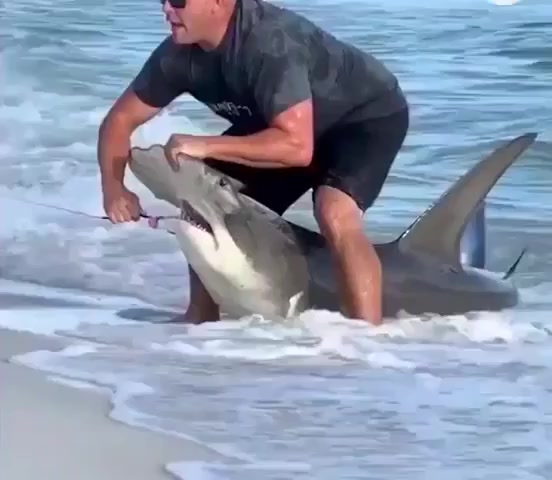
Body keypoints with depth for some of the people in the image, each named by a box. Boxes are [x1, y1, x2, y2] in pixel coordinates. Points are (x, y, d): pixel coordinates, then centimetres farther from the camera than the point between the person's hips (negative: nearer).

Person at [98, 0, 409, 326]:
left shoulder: (267, 41, -38)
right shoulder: (180, 52, -16)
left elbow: (298, 147, -44)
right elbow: (120, 119, -6)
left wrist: (207, 146, -43)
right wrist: (114, 187, -22)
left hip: (369, 113, -7)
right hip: (283, 122, 7)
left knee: (333, 211, -32)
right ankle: (201, 320, 17)